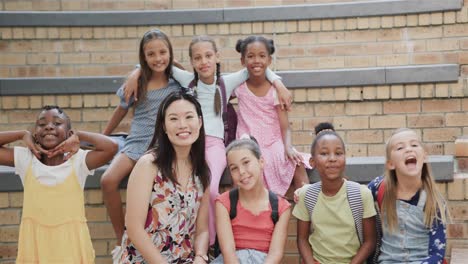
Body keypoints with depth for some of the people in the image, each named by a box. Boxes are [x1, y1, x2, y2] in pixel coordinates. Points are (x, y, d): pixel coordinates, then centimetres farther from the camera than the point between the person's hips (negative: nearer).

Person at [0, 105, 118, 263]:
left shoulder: (77, 160, -7)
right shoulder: (26, 159, 1)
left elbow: (111, 147, -20)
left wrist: (78, 136, -9)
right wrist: (23, 135, -2)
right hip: (35, 245, 2)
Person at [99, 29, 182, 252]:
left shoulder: (177, 83, 3)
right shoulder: (137, 83, 7)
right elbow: (121, 111, 18)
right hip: (136, 142, 2)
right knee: (108, 180, -25)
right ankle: (121, 240, -9)